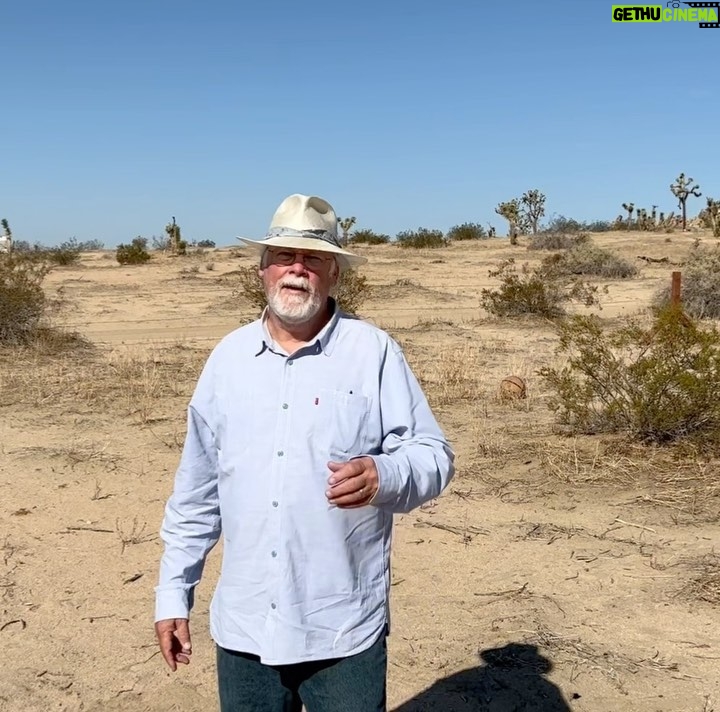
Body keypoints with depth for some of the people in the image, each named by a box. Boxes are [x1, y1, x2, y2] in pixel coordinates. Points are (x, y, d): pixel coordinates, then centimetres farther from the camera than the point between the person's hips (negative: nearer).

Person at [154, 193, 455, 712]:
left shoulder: (374, 351, -7)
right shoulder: (229, 357, 5)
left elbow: (434, 455, -8)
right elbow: (197, 489, 10)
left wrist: (383, 475, -29)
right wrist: (173, 592, 10)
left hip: (343, 630, -3)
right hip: (243, 625, 4)